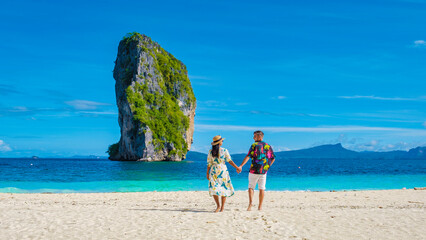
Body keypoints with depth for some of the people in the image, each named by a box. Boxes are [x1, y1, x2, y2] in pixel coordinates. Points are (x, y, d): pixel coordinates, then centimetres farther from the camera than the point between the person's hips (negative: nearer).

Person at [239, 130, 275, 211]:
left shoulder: (254, 145, -7)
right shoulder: (268, 146, 9)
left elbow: (248, 156, -16)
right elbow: (273, 158, 12)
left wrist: (241, 166, -18)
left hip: (254, 170, -4)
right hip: (263, 171, 4)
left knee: (251, 187, 7)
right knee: (261, 188, 8)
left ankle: (250, 202, -13)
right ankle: (260, 206, 8)